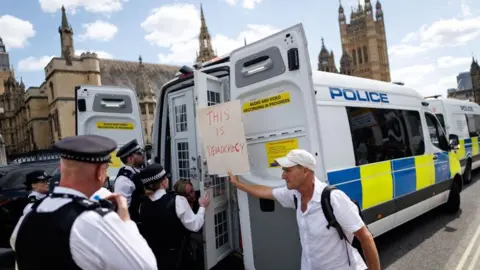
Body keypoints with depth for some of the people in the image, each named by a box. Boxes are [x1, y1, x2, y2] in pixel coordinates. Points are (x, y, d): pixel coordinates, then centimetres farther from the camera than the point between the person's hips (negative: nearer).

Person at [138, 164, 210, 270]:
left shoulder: (143, 206, -6)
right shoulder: (177, 200, -22)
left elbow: (146, 233, 6)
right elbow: (195, 226, -16)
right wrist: (202, 206, -2)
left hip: (153, 257, 5)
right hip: (177, 257, -4)